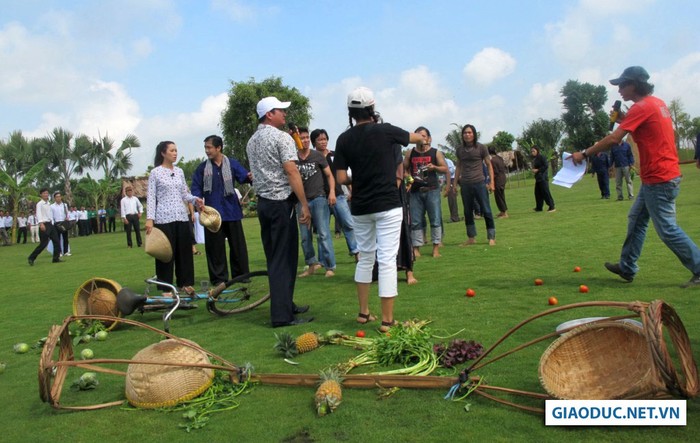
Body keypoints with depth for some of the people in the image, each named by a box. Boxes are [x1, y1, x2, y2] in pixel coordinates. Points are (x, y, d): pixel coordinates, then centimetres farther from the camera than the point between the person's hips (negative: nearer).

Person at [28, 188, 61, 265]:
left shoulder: (49, 204, 16)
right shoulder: (39, 204, -5)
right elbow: (38, 214, -16)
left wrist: (52, 223, 15)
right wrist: (41, 224, -29)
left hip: (50, 224, 7)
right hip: (44, 224, -7)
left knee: (56, 240, 3)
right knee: (44, 243, -8)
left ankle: (56, 258, 9)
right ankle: (31, 258, 4)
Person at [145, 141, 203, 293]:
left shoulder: (179, 171, 12)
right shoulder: (155, 172, -2)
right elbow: (151, 197, -5)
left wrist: (195, 199, -4)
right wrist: (149, 219, -13)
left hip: (181, 217, 5)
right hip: (164, 218, -5)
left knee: (184, 250, 7)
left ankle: (185, 283, 18)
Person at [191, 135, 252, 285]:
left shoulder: (232, 163, 2)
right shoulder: (202, 168, 5)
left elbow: (243, 175, -9)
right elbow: (196, 188, 6)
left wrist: (250, 178, -32)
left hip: (232, 211, 0)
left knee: (238, 244, 6)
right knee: (215, 246, 4)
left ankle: (241, 274, 17)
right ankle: (219, 277, 13)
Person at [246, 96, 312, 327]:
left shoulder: (252, 141, 16)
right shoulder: (282, 137, -10)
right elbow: (292, 172, -18)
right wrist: (304, 205, -17)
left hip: (263, 202, 8)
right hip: (282, 202, -8)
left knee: (273, 258, 13)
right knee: (285, 259, -5)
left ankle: (286, 305, 24)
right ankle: (282, 315, -4)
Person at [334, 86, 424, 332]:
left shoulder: (344, 139, 1)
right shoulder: (385, 130, -5)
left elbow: (341, 178, -2)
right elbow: (419, 137, 11)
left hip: (360, 207, 4)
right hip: (387, 205, -4)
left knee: (365, 257, 18)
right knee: (387, 260, -3)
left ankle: (363, 312, 26)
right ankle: (387, 320, -1)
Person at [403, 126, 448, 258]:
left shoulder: (435, 153, 4)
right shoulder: (410, 153, 8)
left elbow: (446, 169, 5)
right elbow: (404, 169, 14)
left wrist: (434, 167, -12)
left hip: (431, 190, -1)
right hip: (415, 191, 1)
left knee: (435, 219, -1)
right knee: (415, 221, 2)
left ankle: (436, 247, 6)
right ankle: (416, 248, 7)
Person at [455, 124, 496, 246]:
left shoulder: (481, 148, -1)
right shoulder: (460, 150, 8)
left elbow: (489, 165, 2)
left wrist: (491, 182, -5)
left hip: (479, 183, -4)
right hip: (465, 185, 4)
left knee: (486, 211, -3)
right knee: (467, 212, 9)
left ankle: (492, 237, 5)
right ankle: (471, 237, 20)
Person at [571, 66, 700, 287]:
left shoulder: (642, 107, -16)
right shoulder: (657, 103, 13)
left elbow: (613, 139, -21)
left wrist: (584, 154, -13)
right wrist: (625, 120, 9)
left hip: (659, 180, -10)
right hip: (656, 177, 10)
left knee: (667, 229, -4)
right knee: (636, 219, 16)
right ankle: (627, 267, 25)